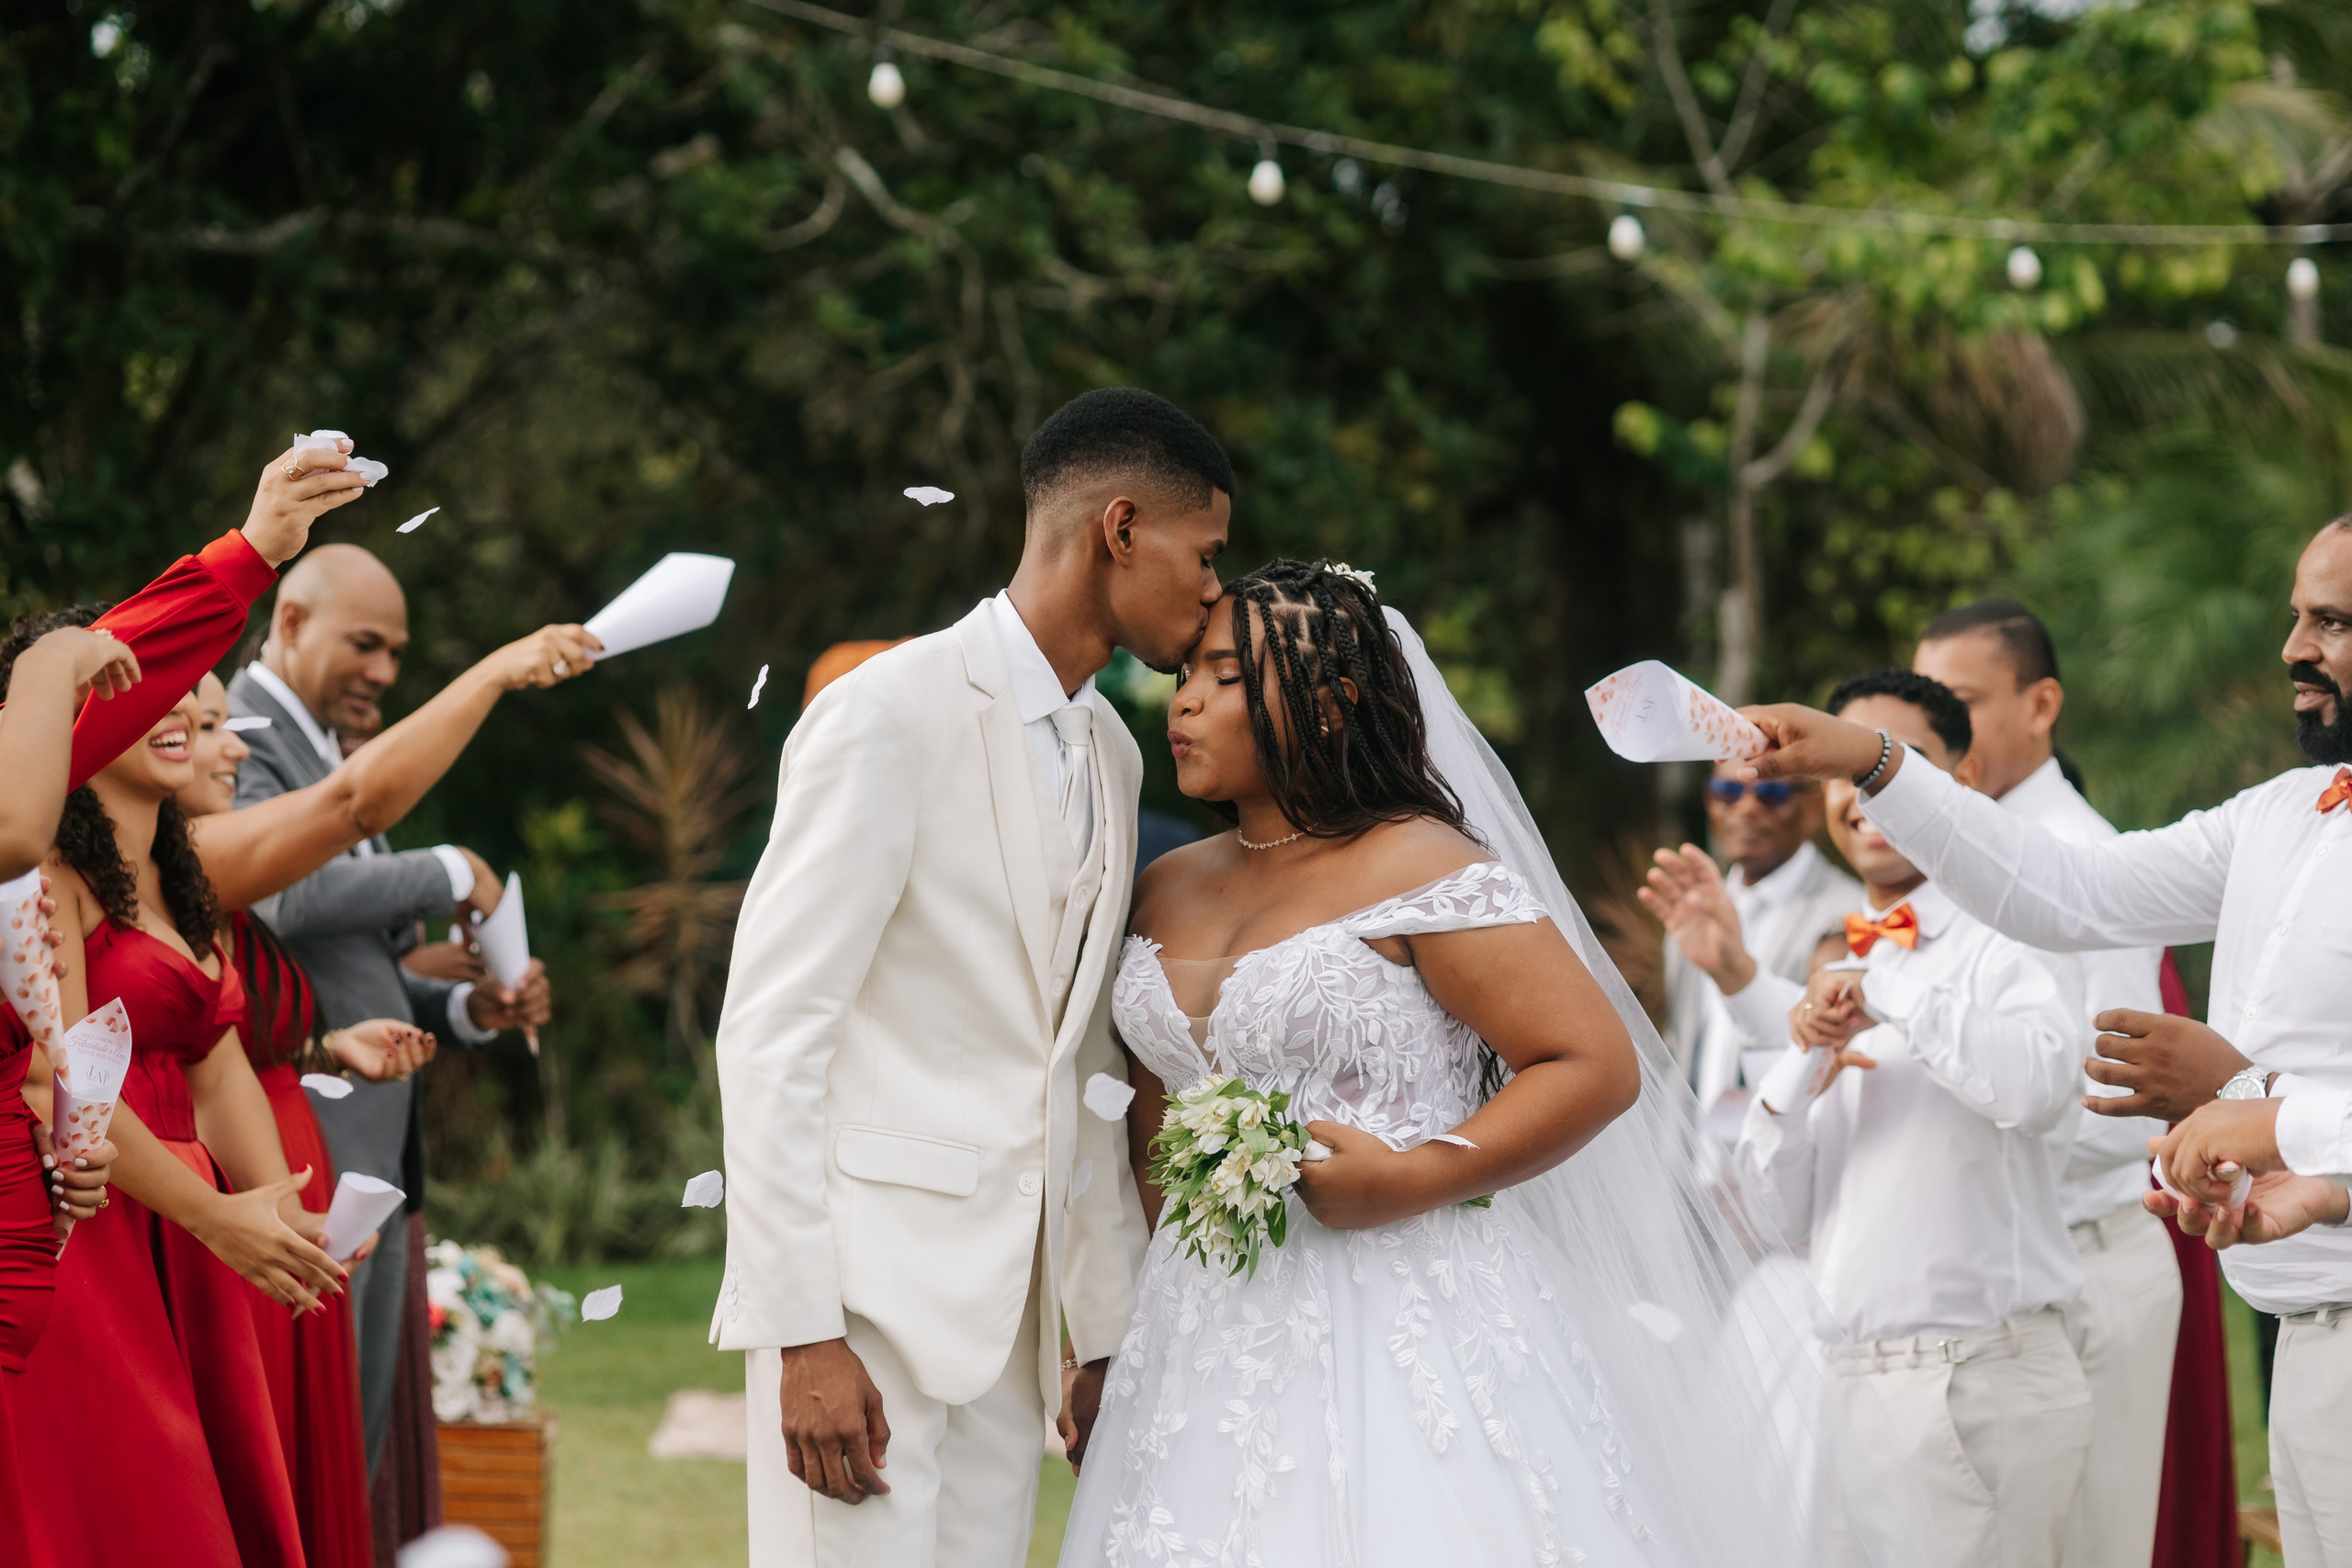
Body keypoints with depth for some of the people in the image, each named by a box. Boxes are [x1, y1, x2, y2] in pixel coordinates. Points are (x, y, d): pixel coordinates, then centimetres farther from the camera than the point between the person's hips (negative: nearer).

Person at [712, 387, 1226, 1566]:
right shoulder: (890, 715, -10)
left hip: (1010, 1300, 7)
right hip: (867, 1291, -7)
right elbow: (768, 1034, -14)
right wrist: (803, 1333, -19)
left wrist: (1106, 1329, 17)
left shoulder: (1110, 757, 15)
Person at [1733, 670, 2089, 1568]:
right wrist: (1799, 1080, -4)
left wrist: (1884, 995, -16)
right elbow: (1779, 1212, 13)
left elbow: (2032, 1082, -28)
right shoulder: (1845, 972, 17)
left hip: (1978, 1388, -7)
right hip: (1846, 1383, 7)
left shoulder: (2012, 943, -4)